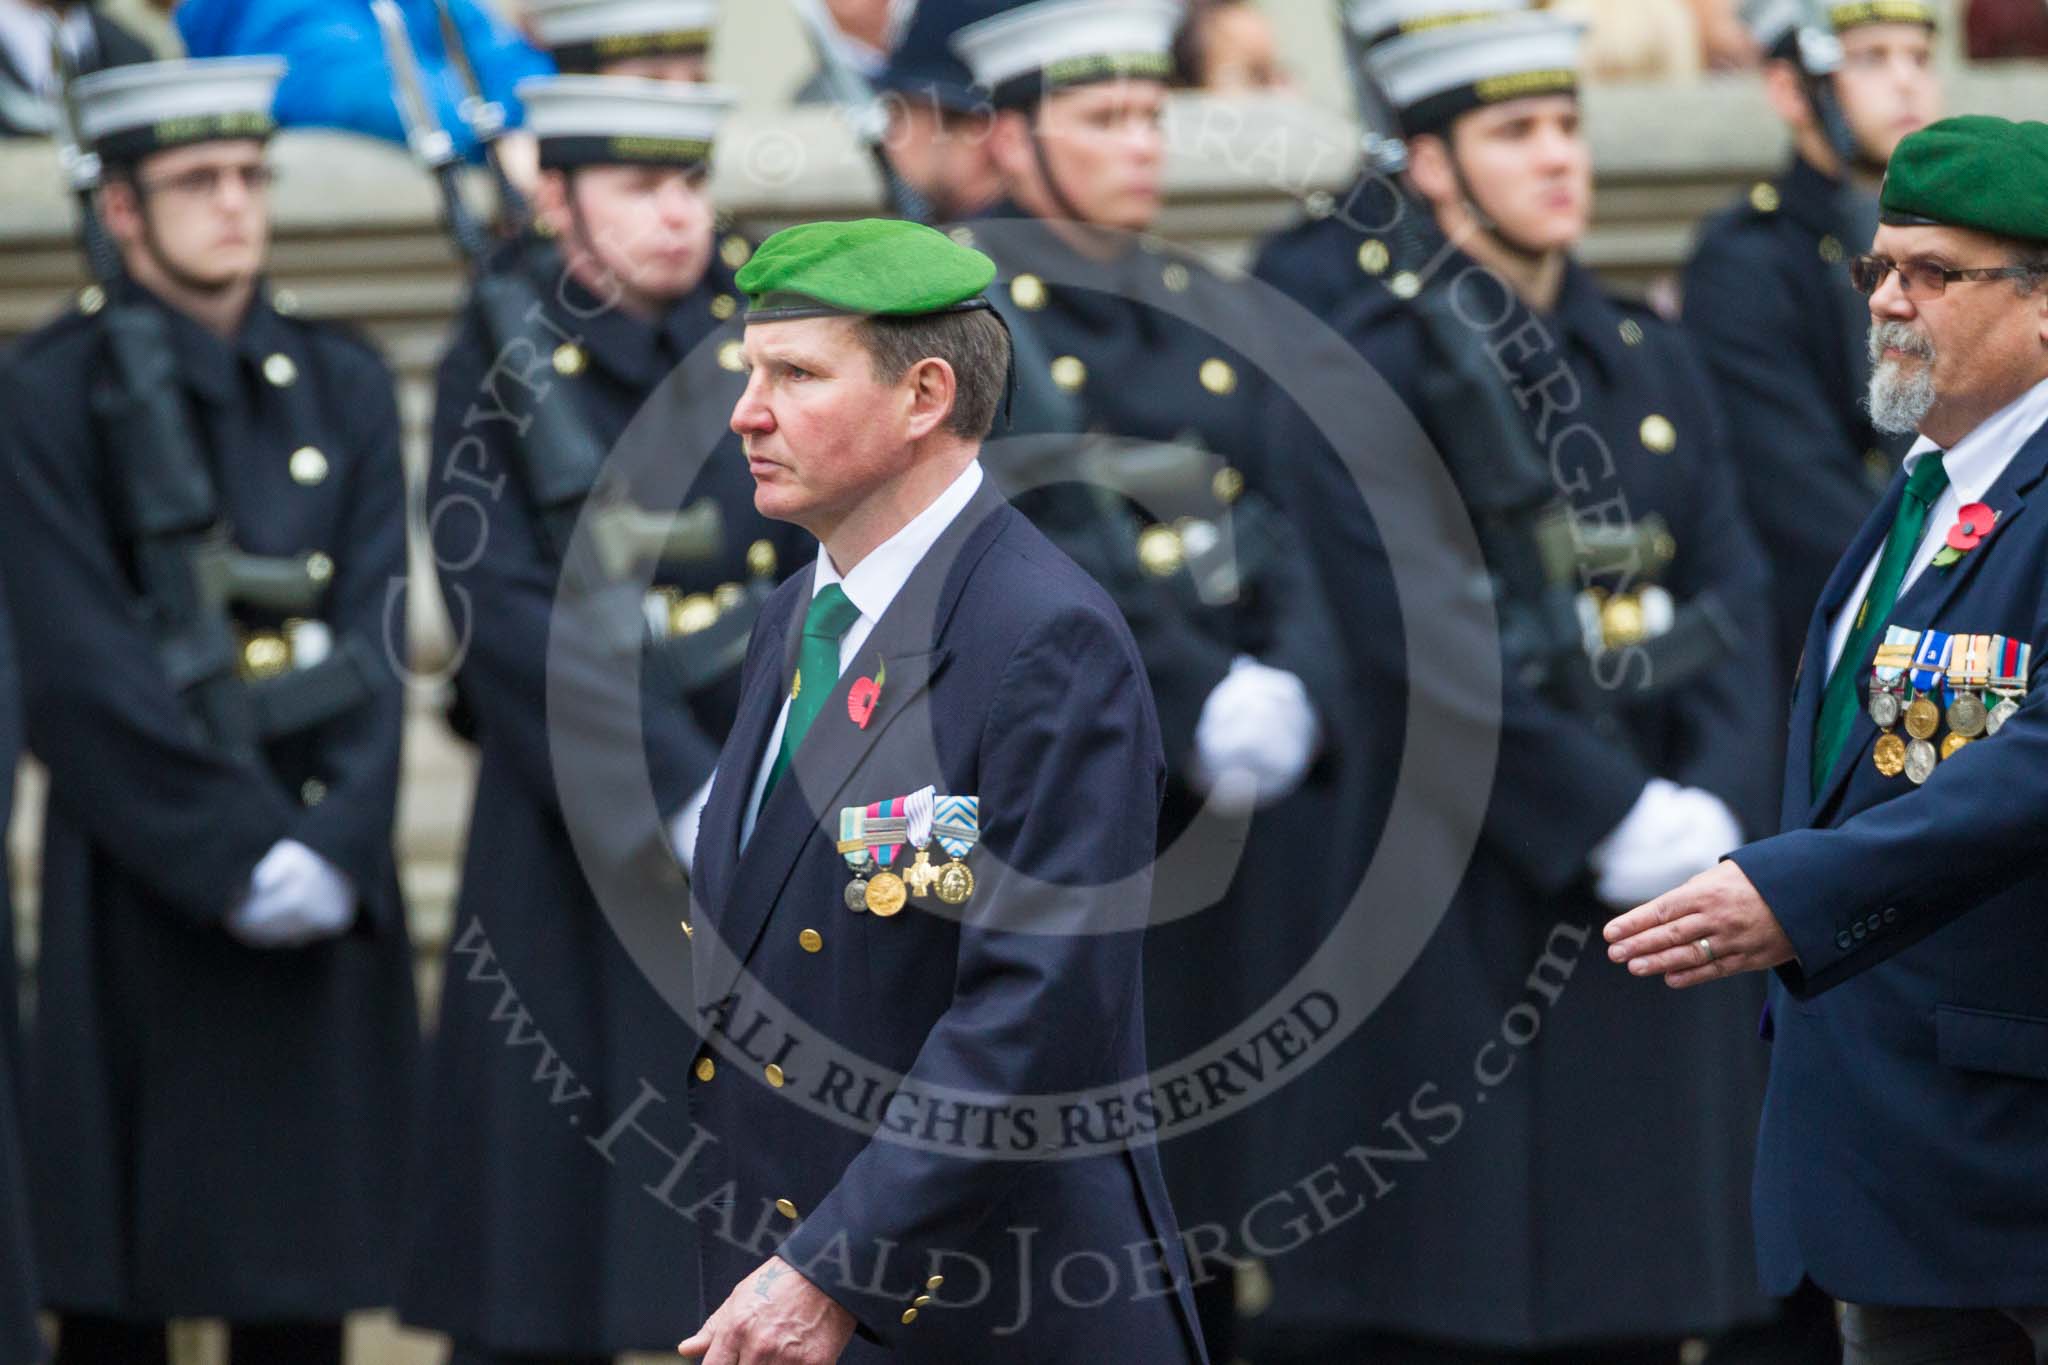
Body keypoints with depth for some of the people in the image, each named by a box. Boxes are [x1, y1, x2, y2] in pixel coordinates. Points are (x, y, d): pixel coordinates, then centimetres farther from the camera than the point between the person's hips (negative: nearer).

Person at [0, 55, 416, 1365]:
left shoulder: (344, 384, 11)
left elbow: (377, 639, 4)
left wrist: (333, 847, -10)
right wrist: (235, 853, -16)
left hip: (328, 883, 4)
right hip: (142, 886, -4)